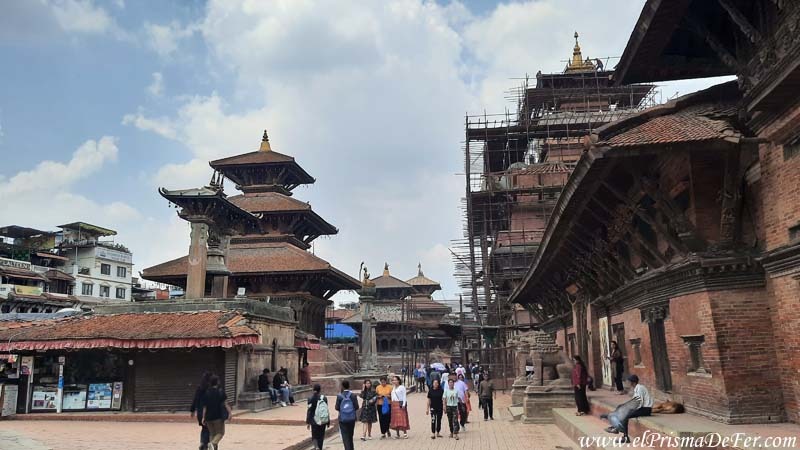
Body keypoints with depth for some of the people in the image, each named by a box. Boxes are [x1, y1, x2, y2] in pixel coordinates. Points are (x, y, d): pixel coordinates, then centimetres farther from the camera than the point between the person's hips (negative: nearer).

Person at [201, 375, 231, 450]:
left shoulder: (206, 393, 3)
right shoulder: (221, 392, -7)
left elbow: (204, 407, 4)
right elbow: (225, 404, -11)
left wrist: (203, 417, 7)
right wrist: (229, 412, -9)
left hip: (208, 417, 4)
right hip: (218, 416, -4)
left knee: (212, 433, 16)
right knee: (220, 433, 6)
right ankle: (213, 443, -20)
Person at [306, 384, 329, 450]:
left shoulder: (311, 399, -10)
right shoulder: (324, 398, -4)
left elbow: (309, 411, -9)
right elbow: (327, 410, 0)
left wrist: (307, 422, -3)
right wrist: (328, 421, 8)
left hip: (314, 421, -2)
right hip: (323, 420, 2)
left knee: (314, 436, 9)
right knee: (321, 436, 16)